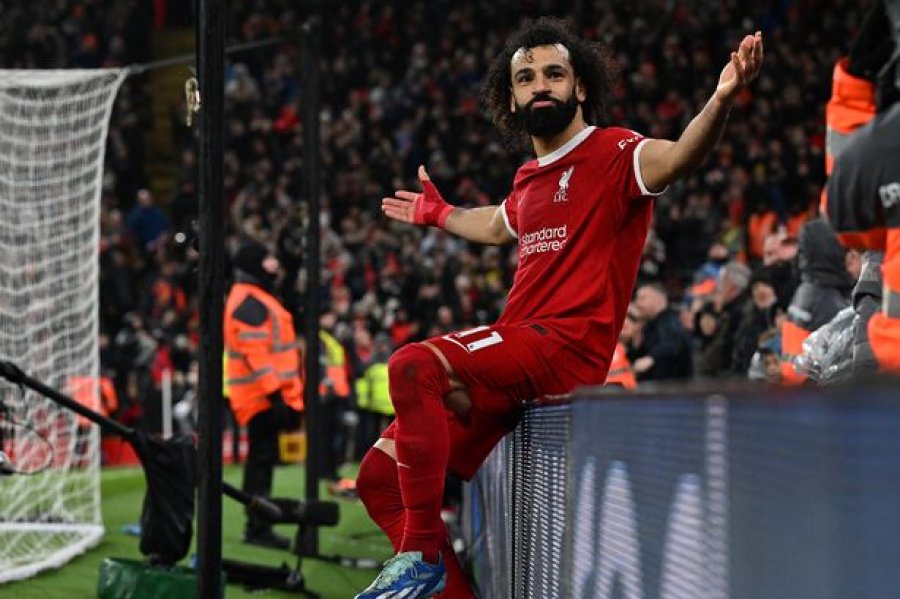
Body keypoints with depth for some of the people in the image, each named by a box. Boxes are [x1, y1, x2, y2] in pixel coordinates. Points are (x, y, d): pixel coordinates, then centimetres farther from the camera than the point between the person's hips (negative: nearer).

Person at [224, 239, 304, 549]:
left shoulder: (257, 299, 21)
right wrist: (275, 393, -25)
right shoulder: (248, 303, -13)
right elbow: (255, 354, -21)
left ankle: (257, 527, 17)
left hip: (266, 396, 10)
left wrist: (286, 394, 24)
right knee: (262, 459, -10)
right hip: (262, 396, -10)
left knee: (262, 460, 12)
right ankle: (258, 527, -10)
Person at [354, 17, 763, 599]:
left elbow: (680, 156, -26)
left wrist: (721, 100, -45)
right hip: (518, 347, 9)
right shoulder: (530, 178, 20)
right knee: (380, 474, 0)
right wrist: (439, 214, 57)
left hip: (566, 348, -9)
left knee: (413, 365, -31)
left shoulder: (612, 153, -4)